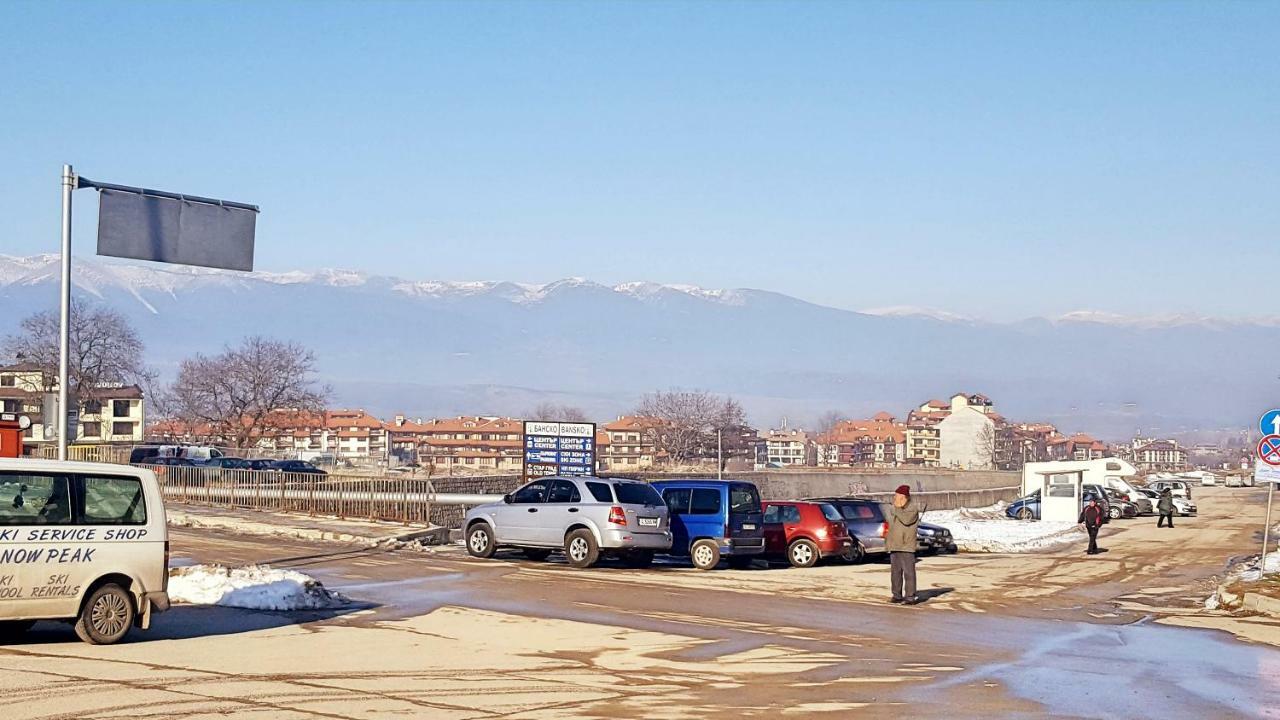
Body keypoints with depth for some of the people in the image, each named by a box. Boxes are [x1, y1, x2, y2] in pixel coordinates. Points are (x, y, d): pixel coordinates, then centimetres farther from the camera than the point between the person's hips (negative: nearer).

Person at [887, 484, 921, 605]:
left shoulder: (913, 509, -6)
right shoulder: (893, 509, 17)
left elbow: (906, 519, -25)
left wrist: (898, 509, -14)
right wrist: (887, 543, 19)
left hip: (906, 546, -8)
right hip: (894, 546, 8)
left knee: (908, 572, -9)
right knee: (895, 572, 9)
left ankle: (910, 597, -9)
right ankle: (897, 595, 16)